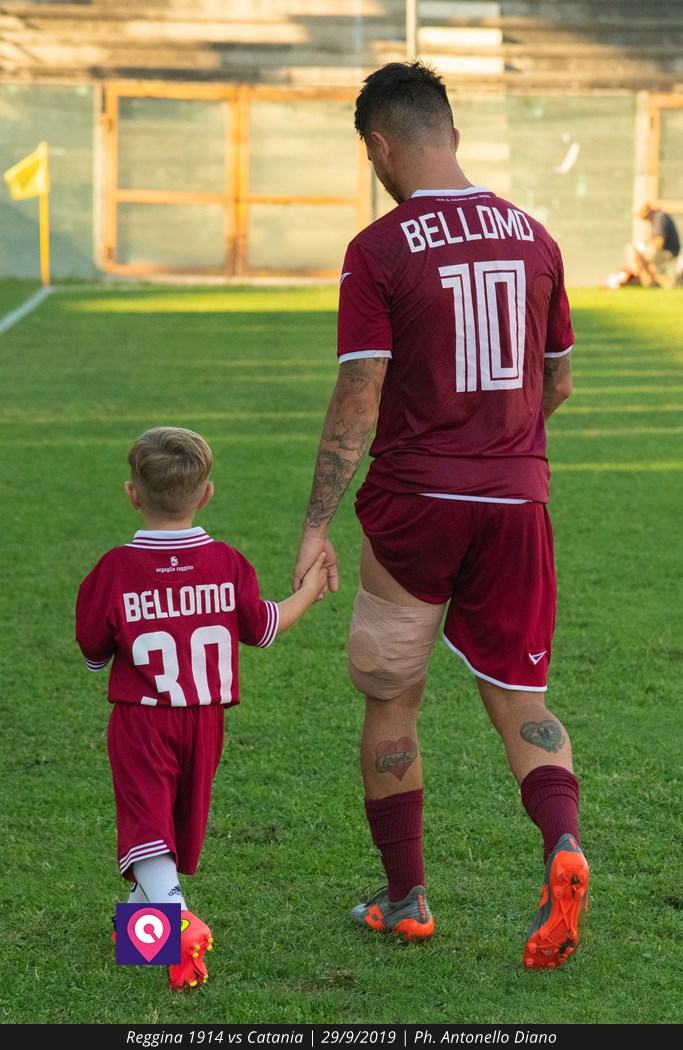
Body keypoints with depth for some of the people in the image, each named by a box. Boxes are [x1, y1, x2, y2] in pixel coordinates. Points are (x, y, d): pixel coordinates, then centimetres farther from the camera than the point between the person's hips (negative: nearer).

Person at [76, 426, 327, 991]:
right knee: (184, 818, 20)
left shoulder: (115, 570, -12)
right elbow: (261, 626, 9)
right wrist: (308, 591, 25)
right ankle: (146, 909, 38)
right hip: (205, 717, 3)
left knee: (147, 819, -9)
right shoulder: (228, 564, -5)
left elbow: (94, 652, -3)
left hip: (141, 718, -3)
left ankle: (174, 917, -32)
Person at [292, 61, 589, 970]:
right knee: (519, 699, 10)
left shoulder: (378, 251, -10)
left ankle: (406, 898, 18)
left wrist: (317, 526, -10)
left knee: (391, 701, 12)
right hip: (517, 501, 4)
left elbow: (358, 399, -14)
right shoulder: (532, 236, 4)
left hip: (415, 501, -3)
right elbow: (557, 383, 12)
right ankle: (564, 843, -16)